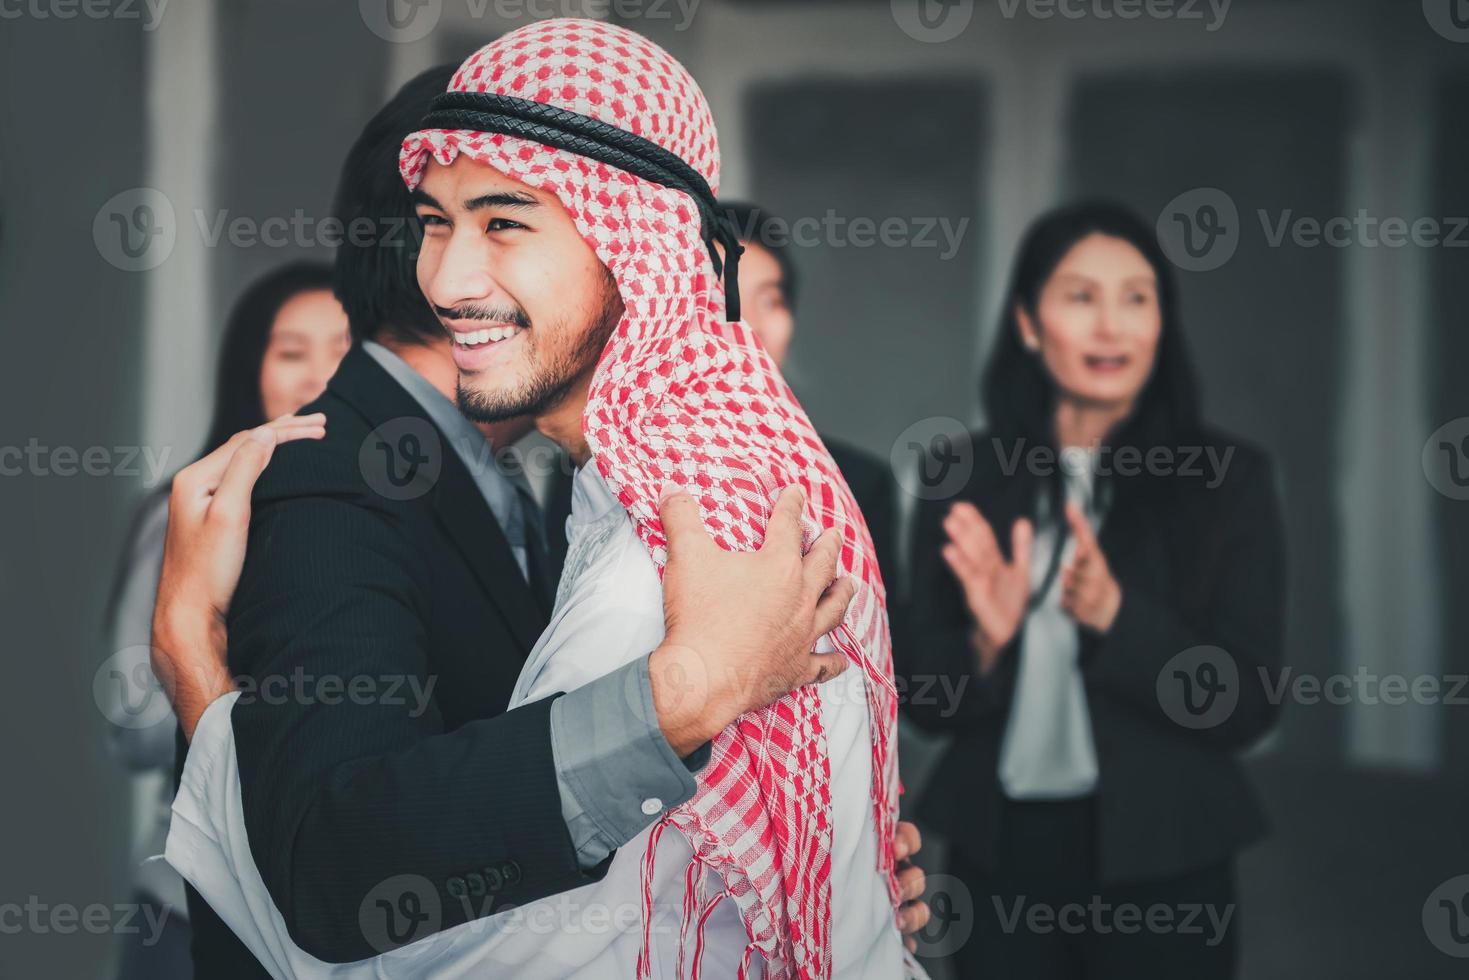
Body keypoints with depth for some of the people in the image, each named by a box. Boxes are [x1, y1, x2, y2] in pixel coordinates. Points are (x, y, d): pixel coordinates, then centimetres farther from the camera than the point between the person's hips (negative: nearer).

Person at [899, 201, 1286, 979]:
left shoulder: (1229, 479, -4)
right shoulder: (965, 480, 0)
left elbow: (1248, 708, -8)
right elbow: (922, 701, 2)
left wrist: (1113, 616, -22)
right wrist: (987, 643, -18)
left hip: (1160, 865, -1)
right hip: (1000, 856, 1)